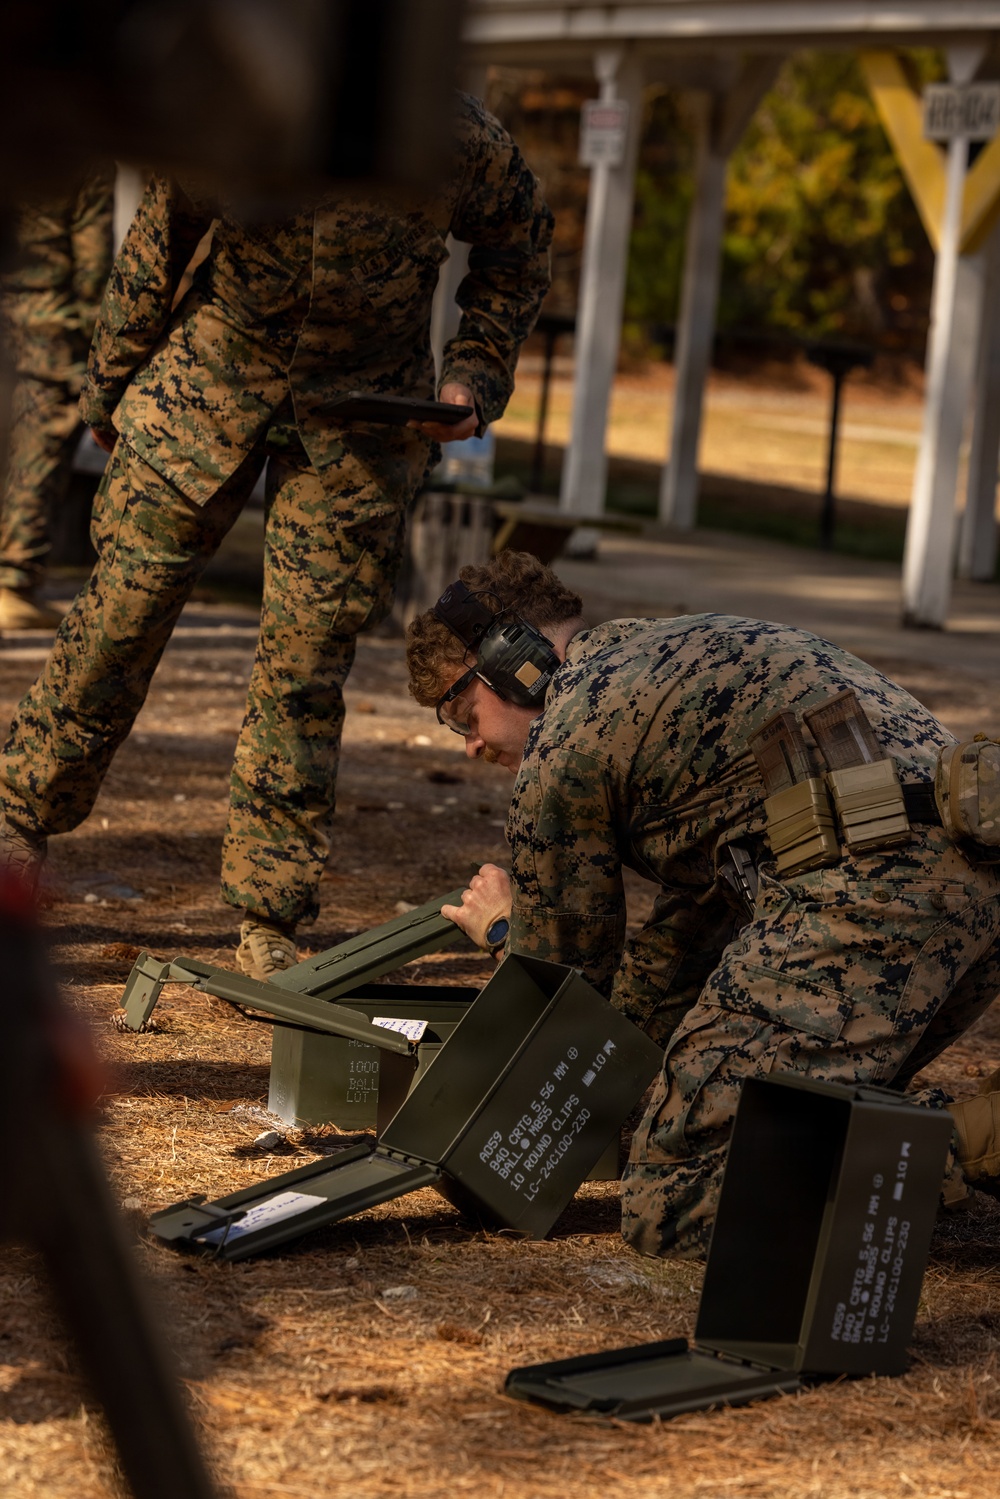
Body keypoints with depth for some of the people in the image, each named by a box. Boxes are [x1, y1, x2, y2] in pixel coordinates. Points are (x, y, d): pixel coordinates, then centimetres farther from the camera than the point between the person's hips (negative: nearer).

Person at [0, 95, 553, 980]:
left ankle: (270, 924, 4)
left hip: (361, 410, -1)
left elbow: (516, 246, 1)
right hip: (212, 374, 1)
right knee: (125, 607, 4)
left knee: (305, 660, -4)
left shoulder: (456, 140, -22)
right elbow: (158, 246, -2)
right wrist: (110, 387, 8)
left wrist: (475, 377, -10)